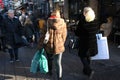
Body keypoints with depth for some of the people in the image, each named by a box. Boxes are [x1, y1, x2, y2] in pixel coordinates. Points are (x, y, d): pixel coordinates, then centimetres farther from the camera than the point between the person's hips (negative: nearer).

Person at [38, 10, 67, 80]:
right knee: (58, 63, 7)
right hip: (59, 46, -1)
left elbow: (43, 35, -5)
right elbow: (64, 35, 1)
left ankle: (50, 71, 45)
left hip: (49, 46, 1)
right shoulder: (63, 23, -5)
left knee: (50, 60, 25)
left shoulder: (47, 23, -7)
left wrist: (40, 46, 4)